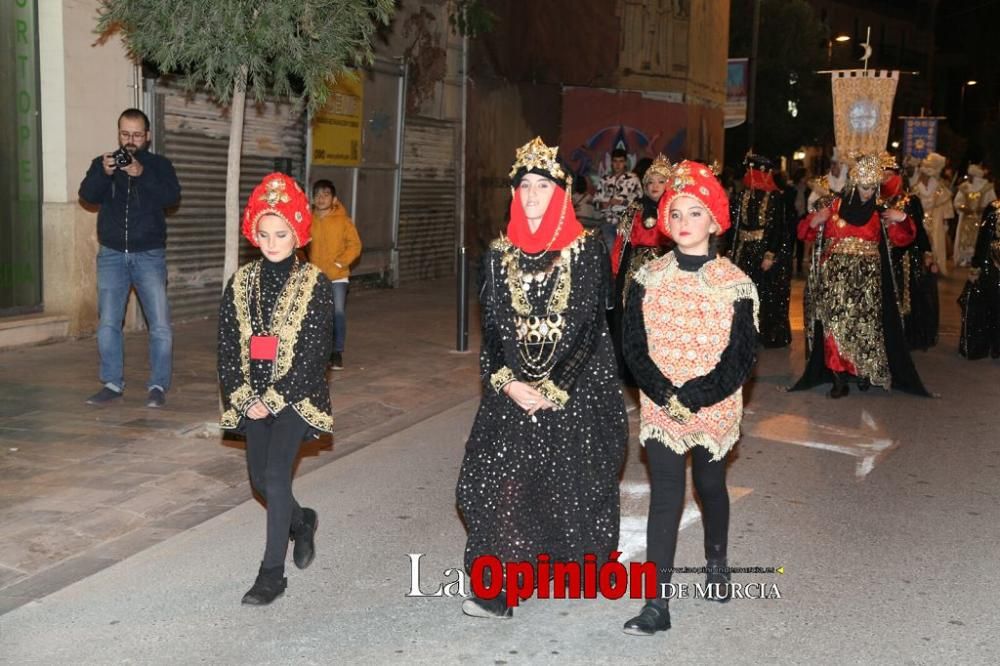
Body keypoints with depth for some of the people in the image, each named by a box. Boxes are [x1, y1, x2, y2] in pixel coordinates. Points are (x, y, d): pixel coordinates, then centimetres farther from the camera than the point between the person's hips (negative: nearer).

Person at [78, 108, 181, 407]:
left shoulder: (159, 165, 5)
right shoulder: (103, 162, 8)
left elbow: (172, 197, -12)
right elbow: (87, 196, -7)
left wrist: (142, 175, -25)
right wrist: (104, 173, -25)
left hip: (149, 255, -1)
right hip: (112, 254, 2)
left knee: (160, 324, -6)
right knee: (108, 323, 0)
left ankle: (158, 386, 3)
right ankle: (112, 383, 9)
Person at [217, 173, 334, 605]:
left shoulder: (314, 285, -8)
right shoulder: (241, 281, 4)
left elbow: (312, 352, -13)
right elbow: (228, 344, 2)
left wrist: (273, 399, -15)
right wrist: (243, 396, -8)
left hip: (296, 396, -5)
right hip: (252, 398, 5)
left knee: (276, 475, -13)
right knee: (260, 480, 13)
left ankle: (272, 573, -2)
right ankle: (302, 522, 43)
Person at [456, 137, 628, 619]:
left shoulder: (587, 251, -5)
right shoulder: (500, 254, 6)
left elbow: (588, 326, -10)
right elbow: (493, 326, 4)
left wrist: (551, 390, -15)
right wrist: (509, 383, -11)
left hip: (577, 385, -3)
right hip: (514, 387, 3)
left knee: (570, 481, 2)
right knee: (498, 479, -4)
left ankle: (578, 567, 24)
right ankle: (500, 587, 3)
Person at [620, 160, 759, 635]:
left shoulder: (735, 283, -7)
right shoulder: (648, 278, -1)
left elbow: (741, 356, -9)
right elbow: (633, 345, -3)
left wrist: (695, 398, -18)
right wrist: (664, 394, -16)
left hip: (714, 408, 0)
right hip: (659, 408, 1)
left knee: (710, 486, 17)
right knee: (665, 497, -3)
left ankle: (717, 564, 44)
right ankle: (656, 604, 0)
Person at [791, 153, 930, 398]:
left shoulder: (879, 212, 5)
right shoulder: (834, 206, 1)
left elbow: (901, 239, 9)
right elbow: (805, 233, 6)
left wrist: (902, 219, -8)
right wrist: (814, 221, -13)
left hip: (867, 279, 1)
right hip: (836, 276, -1)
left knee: (865, 324, 1)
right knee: (836, 323, -5)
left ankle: (864, 371, 18)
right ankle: (839, 378, -1)